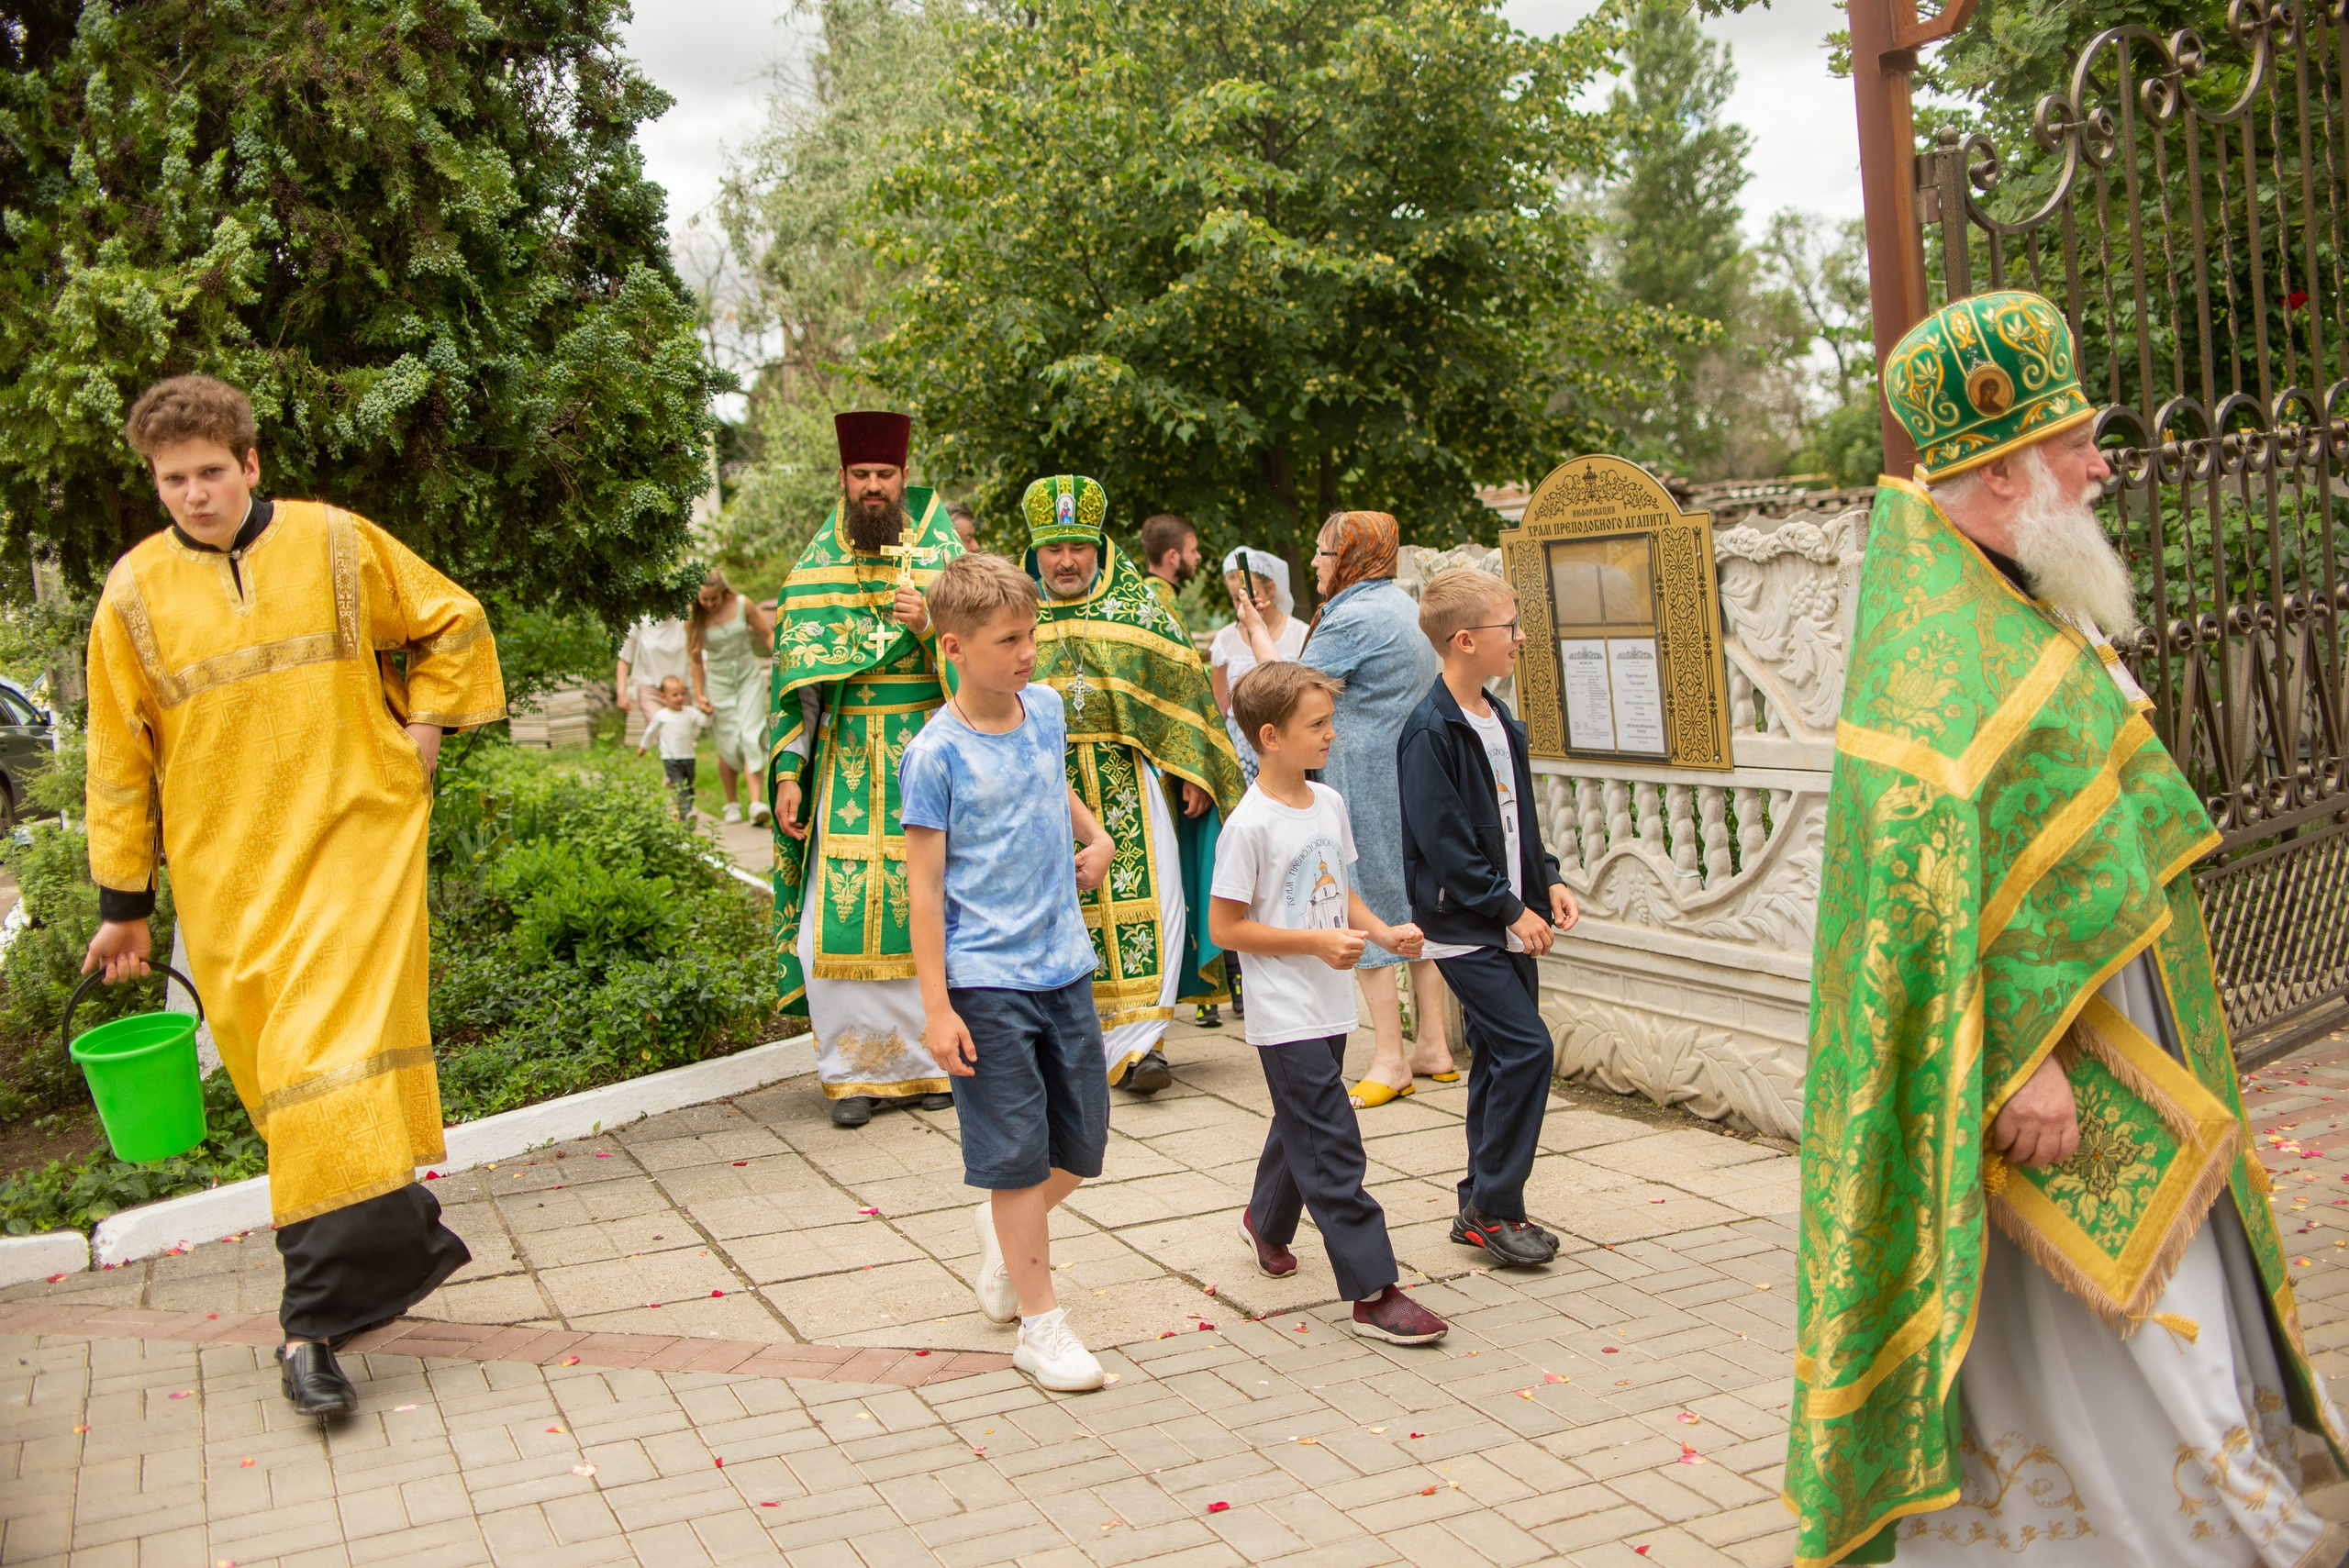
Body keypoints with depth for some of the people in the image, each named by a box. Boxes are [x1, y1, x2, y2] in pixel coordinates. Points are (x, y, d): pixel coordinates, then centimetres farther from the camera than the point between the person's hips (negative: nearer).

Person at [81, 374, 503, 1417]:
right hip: (227, 878, 3)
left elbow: (452, 624, 15)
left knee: (331, 1065, -12)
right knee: (279, 1077, 3)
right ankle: (402, 1243, 21)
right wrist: (123, 903, 10)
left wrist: (420, 733, 5)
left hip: (357, 838, -2)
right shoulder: (135, 592, 4)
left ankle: (318, 1318, -10)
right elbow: (120, 757, 9)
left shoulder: (337, 544, 1)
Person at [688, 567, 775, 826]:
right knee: (729, 747, -1)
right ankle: (731, 805, 16)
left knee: (751, 738, -14)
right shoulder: (694, 619, -6)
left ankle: (756, 802, -22)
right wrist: (699, 695, 4)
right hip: (719, 683, 0)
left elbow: (767, 634, 2)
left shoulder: (743, 604, -9)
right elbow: (696, 659, 4)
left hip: (749, 677, 0)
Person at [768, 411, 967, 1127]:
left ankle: (930, 1059, 13)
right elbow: (796, 679, 9)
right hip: (845, 766, 1)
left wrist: (927, 626, -17)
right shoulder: (814, 567, 10)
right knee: (836, 919, -4)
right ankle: (857, 1068, 7)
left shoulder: (943, 556, 5)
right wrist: (788, 772, 1)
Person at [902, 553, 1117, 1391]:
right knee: (1017, 1158, 1)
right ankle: (1041, 1322, 14)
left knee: (1083, 1147, 13)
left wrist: (1096, 836, 12)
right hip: (987, 981, -6)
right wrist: (936, 1006, -14)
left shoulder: (1046, 708, 5)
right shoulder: (935, 755, -13)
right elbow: (925, 887, -11)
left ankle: (1005, 1231, 41)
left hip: (1065, 965, 6)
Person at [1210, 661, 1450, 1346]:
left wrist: (1382, 931, 1)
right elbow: (1225, 927, -15)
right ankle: (1373, 1293, -5)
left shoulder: (1329, 804, 6)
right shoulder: (1250, 825, -17)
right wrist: (1317, 941, -20)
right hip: (1286, 1014, -8)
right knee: (1332, 1149, -8)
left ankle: (1267, 1221, 48)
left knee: (1302, 1127, 23)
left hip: (1331, 1006, 8)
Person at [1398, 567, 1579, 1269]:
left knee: (1501, 1058, 11)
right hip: (1462, 925, -9)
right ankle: (1494, 1207, -2)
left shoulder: (1499, 718, 12)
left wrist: (1547, 880, 7)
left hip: (1506, 924, 9)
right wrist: (1510, 909, -16)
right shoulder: (1430, 730, -17)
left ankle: (1482, 1206, 21)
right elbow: (1444, 842, -19)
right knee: (1526, 1047, -13)